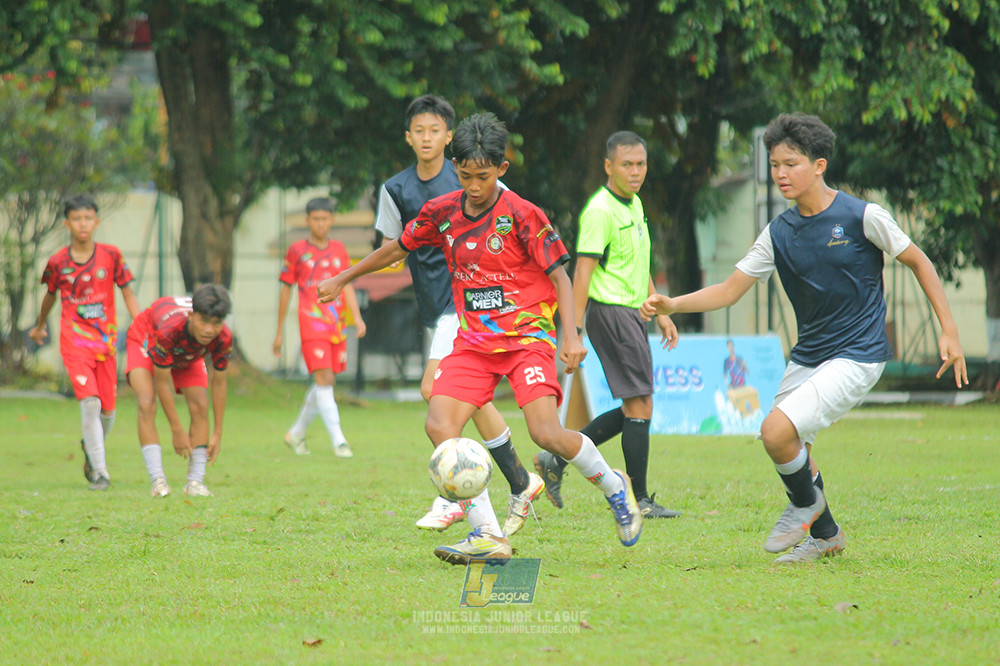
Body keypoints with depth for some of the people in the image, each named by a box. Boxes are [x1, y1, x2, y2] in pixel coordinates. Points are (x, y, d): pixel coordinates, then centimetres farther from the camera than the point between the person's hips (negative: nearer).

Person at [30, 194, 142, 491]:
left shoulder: (111, 255, -1)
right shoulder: (58, 262, -1)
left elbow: (127, 293, 4)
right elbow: (50, 295, 18)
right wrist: (40, 326, 34)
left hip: (105, 340, 2)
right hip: (74, 341, -2)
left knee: (108, 410, 6)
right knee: (90, 402, -19)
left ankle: (91, 448, 39)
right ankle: (100, 471, -17)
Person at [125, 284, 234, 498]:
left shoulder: (223, 338, -34)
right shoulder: (168, 330, -46)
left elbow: (218, 383, -17)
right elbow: (161, 382, -34)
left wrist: (217, 433, -14)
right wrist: (177, 430, -29)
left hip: (188, 355, 4)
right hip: (145, 341, -4)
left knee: (200, 406, -13)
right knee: (147, 405, -24)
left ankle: (195, 481, -10)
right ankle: (158, 480, -27)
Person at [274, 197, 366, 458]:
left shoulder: (339, 249, 12)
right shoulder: (297, 251, 2)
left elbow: (347, 286, 12)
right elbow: (286, 290, 7)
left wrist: (357, 317, -3)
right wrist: (280, 331, 9)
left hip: (337, 327, 4)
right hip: (312, 326, -4)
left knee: (324, 384, 9)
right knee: (324, 380, -15)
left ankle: (296, 433, 27)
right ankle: (338, 441, -19)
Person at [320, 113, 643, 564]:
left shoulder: (522, 215, -10)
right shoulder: (441, 213, 4)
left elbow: (559, 276, -6)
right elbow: (397, 249, 21)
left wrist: (570, 335, -17)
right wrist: (341, 279, 28)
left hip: (527, 334, -4)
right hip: (473, 340, 5)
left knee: (547, 433, -21)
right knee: (439, 426, -17)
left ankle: (614, 487, 11)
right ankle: (488, 535, -15)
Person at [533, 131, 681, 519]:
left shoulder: (635, 205, 15)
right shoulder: (601, 210, -14)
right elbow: (582, 272, -18)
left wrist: (661, 312, 25)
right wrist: (573, 331, -22)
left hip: (631, 314, 10)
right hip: (611, 312, -10)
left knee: (634, 409, 11)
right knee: (640, 406, -8)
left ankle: (556, 460, 16)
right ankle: (641, 501, -3)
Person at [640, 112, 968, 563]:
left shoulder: (862, 216, -12)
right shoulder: (779, 233, 3)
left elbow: (919, 263, -1)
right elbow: (729, 291, 4)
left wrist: (949, 331, -4)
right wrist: (671, 305, -11)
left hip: (857, 356, -7)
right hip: (807, 355, 7)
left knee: (777, 431, -22)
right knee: (792, 451, 9)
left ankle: (806, 501, 7)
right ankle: (824, 535, 33)